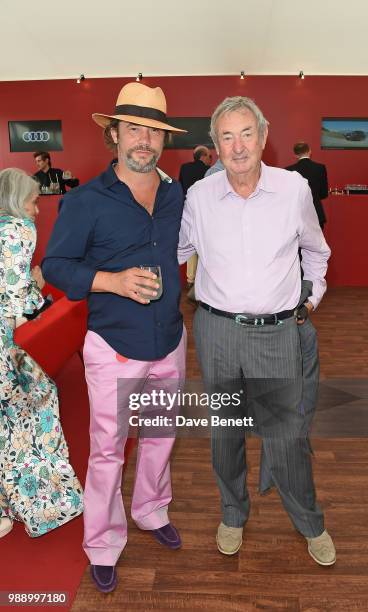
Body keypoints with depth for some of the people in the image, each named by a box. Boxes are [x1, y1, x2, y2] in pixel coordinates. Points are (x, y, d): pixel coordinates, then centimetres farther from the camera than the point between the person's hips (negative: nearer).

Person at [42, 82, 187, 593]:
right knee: (108, 449, 7)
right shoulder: (87, 201, -10)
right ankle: (103, 546, 30)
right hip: (114, 348, -4)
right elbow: (54, 264, -9)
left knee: (160, 435, 21)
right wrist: (113, 281, -22)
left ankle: (152, 510, 47)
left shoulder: (177, 196, 3)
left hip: (170, 342, 5)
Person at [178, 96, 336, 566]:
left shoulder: (294, 189, -3)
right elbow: (178, 250, 16)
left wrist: (313, 298, 20)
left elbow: (316, 250, 15)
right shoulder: (199, 195, -2)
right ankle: (233, 514, 38)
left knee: (287, 434, 6)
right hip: (216, 329, 1)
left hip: (277, 332, -1)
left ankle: (310, 524, 33)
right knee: (224, 430, 14)